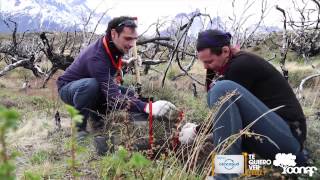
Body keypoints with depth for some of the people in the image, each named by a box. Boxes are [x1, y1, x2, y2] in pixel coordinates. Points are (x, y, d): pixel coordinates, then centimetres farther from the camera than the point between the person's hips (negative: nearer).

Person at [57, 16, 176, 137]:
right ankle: (78, 128, -19)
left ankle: (95, 113, 9)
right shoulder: (96, 57, -37)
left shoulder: (113, 46, -12)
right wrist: (147, 107, -57)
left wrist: (125, 62, 4)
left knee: (130, 95, -9)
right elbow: (113, 98, -46)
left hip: (95, 89, 8)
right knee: (91, 85, -41)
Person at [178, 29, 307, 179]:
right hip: (269, 134, 10)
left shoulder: (242, 65, -14)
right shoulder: (231, 65, 13)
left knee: (223, 89, -24)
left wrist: (197, 131, 2)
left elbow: (226, 113, -10)